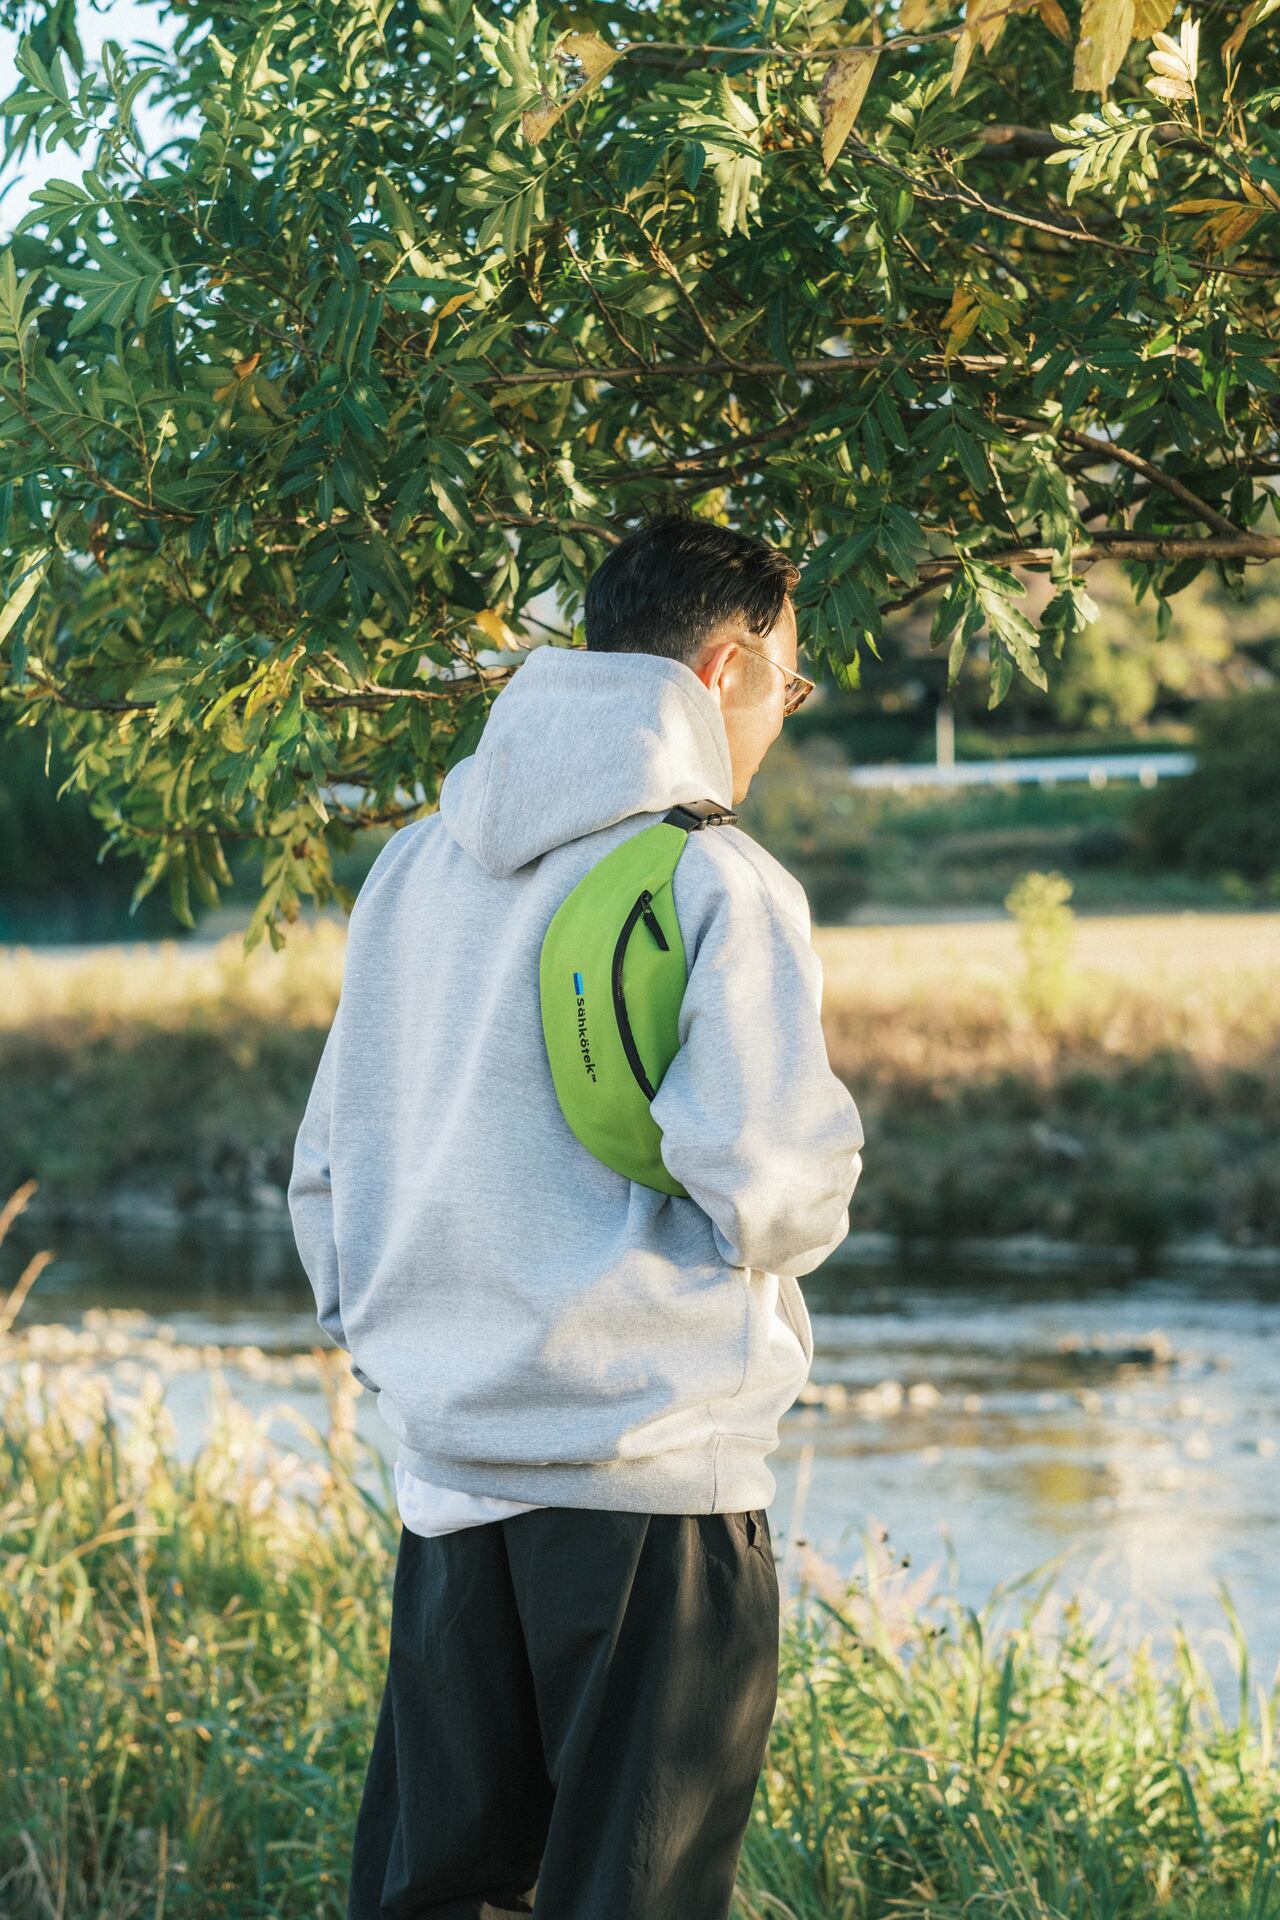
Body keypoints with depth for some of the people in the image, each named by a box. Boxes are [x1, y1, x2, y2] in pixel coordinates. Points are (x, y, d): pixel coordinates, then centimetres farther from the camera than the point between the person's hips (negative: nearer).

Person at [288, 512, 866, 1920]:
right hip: (656, 1483, -6)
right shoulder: (718, 884, -11)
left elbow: (328, 1169, 15)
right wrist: (816, 1189, 5)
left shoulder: (410, 869, 10)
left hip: (444, 1471, 6)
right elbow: (768, 1193, -17)